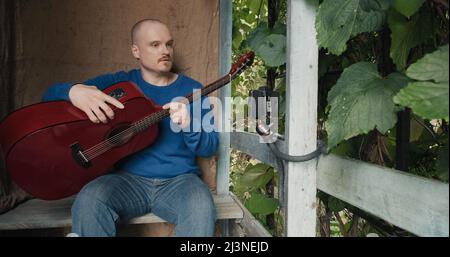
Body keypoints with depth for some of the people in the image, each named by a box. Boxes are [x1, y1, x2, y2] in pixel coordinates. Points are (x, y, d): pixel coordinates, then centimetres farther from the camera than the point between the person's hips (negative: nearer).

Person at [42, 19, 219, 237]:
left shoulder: (192, 89, 5)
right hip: (129, 178, 1)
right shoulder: (118, 83, 6)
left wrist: (188, 125, -21)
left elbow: (210, 147, 2)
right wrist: (74, 91, -22)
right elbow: (51, 95, 4)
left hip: (179, 180, 0)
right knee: (89, 200, -30)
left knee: (201, 207, -33)